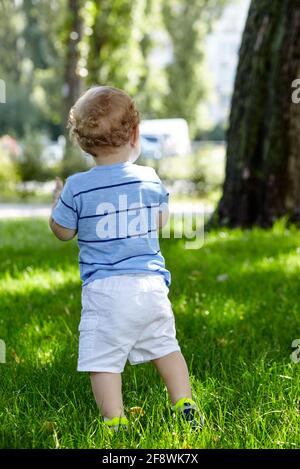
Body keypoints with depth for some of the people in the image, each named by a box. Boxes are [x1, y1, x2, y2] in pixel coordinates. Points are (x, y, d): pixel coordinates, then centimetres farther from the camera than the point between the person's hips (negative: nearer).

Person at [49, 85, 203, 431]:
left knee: (103, 359, 3)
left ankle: (114, 422, 0)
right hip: (151, 283, 4)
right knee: (165, 346, 18)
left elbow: (62, 231, 3)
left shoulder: (77, 187, -8)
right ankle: (186, 409, 23)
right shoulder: (150, 179, 0)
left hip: (105, 288, -4)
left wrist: (56, 200, 20)